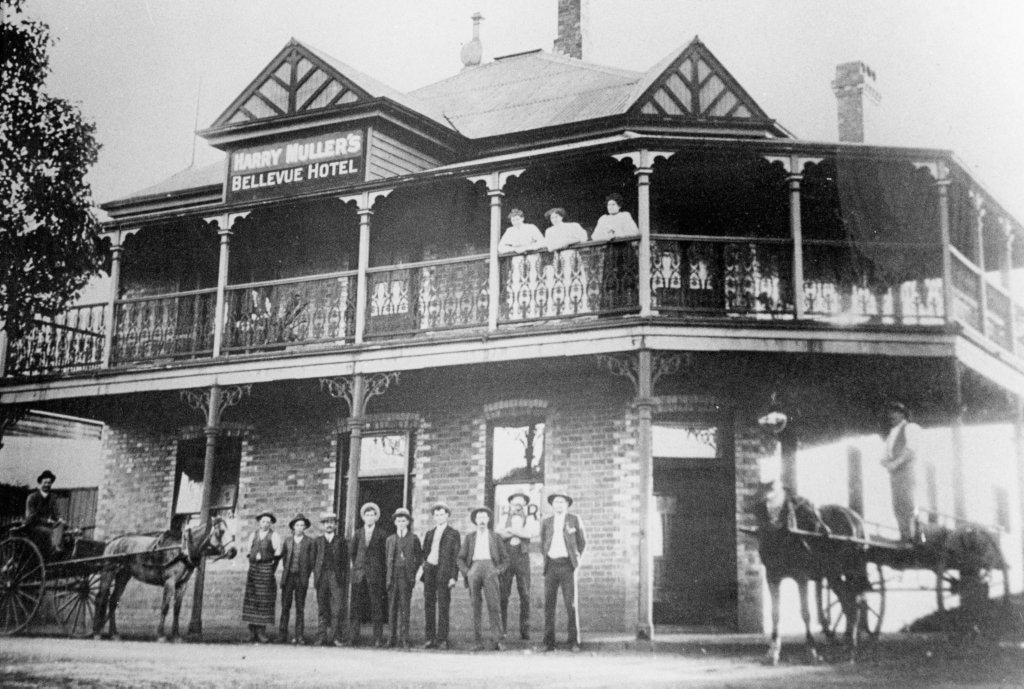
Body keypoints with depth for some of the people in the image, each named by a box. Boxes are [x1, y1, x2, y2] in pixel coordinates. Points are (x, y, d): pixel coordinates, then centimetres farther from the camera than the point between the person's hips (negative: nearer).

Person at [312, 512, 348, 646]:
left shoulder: (341, 540, 10)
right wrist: (316, 575, 0)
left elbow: (346, 561, 7)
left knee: (337, 609, -8)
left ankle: (334, 637, -5)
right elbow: (314, 560, 11)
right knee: (322, 609, 2)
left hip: (336, 577, -1)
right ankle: (321, 638, 3)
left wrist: (345, 578, -1)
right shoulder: (318, 541, 14)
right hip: (322, 577, 1)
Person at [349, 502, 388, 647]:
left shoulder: (381, 534, 5)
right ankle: (353, 637, 1)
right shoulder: (357, 533, 12)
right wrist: (356, 567, 11)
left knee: (377, 606, -5)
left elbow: (385, 554, 5)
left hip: (375, 574, -2)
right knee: (356, 605, -1)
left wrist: (383, 572, 1)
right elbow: (351, 552, 19)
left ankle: (378, 639, -4)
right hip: (359, 574, 2)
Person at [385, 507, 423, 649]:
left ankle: (404, 639, -6)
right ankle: (393, 637, 8)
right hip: (393, 576, 3)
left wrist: (415, 574, 0)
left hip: (406, 577, -3)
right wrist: (389, 575, 9)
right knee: (392, 607, 1)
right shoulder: (390, 539, 16)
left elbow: (419, 559, 9)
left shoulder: (414, 539, 8)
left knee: (405, 607, -7)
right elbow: (387, 559, 18)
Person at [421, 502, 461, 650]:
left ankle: (442, 640, -3)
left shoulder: (453, 534, 4)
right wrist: (422, 570, 9)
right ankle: (430, 639, 9)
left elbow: (456, 556, -1)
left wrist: (454, 577, -9)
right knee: (429, 606, 4)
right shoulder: (429, 534, 19)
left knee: (443, 607, -5)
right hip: (429, 570, 5)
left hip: (444, 572, -5)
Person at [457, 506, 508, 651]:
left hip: (490, 568, -1)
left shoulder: (495, 537, 19)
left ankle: (496, 641, -13)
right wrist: (466, 572, 1)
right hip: (474, 568, 1)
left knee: (494, 606, -12)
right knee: (475, 607, -5)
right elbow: (461, 558, 17)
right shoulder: (469, 537, 20)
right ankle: (478, 642, -4)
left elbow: (505, 559, 17)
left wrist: (498, 571, 0)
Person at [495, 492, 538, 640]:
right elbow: (497, 534, -1)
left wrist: (511, 530, -7)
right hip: (506, 556, 0)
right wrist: (520, 532, -8)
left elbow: (533, 533, -7)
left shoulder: (530, 519, 14)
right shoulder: (504, 519, 17)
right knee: (503, 594, -6)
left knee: (525, 595, -5)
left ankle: (525, 631, -3)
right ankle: (502, 629, -1)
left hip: (522, 557, 0)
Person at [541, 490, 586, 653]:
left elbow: (582, 542, 14)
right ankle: (549, 642, 3)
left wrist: (576, 558, 10)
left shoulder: (574, 520, 7)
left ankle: (574, 642, 1)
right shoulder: (546, 522, 13)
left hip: (567, 565, -2)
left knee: (571, 604, -6)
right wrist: (546, 559, 13)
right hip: (551, 565, 2)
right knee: (549, 605, -1)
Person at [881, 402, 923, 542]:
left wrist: (895, 463, -16)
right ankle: (904, 538, -1)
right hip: (894, 473, 7)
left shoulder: (911, 428, 4)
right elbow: (888, 455, 24)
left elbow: (912, 449, -9)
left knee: (909, 506, -14)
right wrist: (885, 461, 0)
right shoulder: (892, 433, 26)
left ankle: (915, 537, -13)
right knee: (898, 508, 0)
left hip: (907, 470, -7)